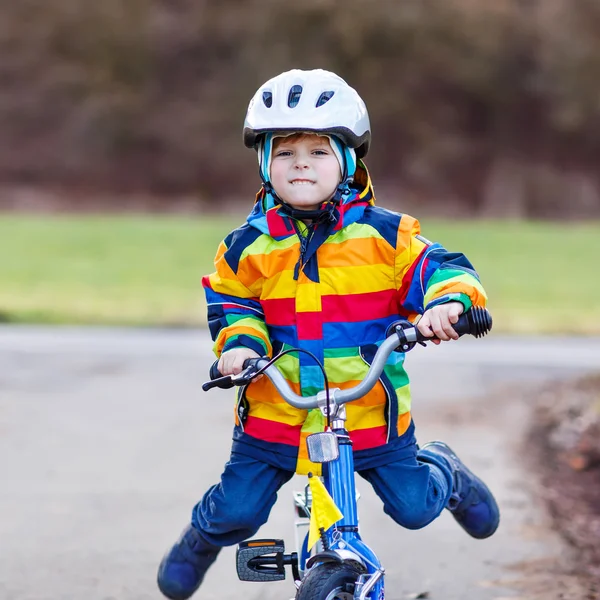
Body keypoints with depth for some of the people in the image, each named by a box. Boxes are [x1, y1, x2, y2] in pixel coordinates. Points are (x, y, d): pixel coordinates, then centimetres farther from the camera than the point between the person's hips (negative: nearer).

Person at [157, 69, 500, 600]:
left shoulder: (383, 235, -5)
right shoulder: (249, 247, -1)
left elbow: (439, 268, -6)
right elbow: (231, 304, 8)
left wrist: (448, 301, -28)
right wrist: (239, 343, -13)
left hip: (369, 410, 0)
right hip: (275, 411, 1)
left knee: (413, 505, 2)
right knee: (237, 512, -3)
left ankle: (444, 472, 41)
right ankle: (203, 536, 35)